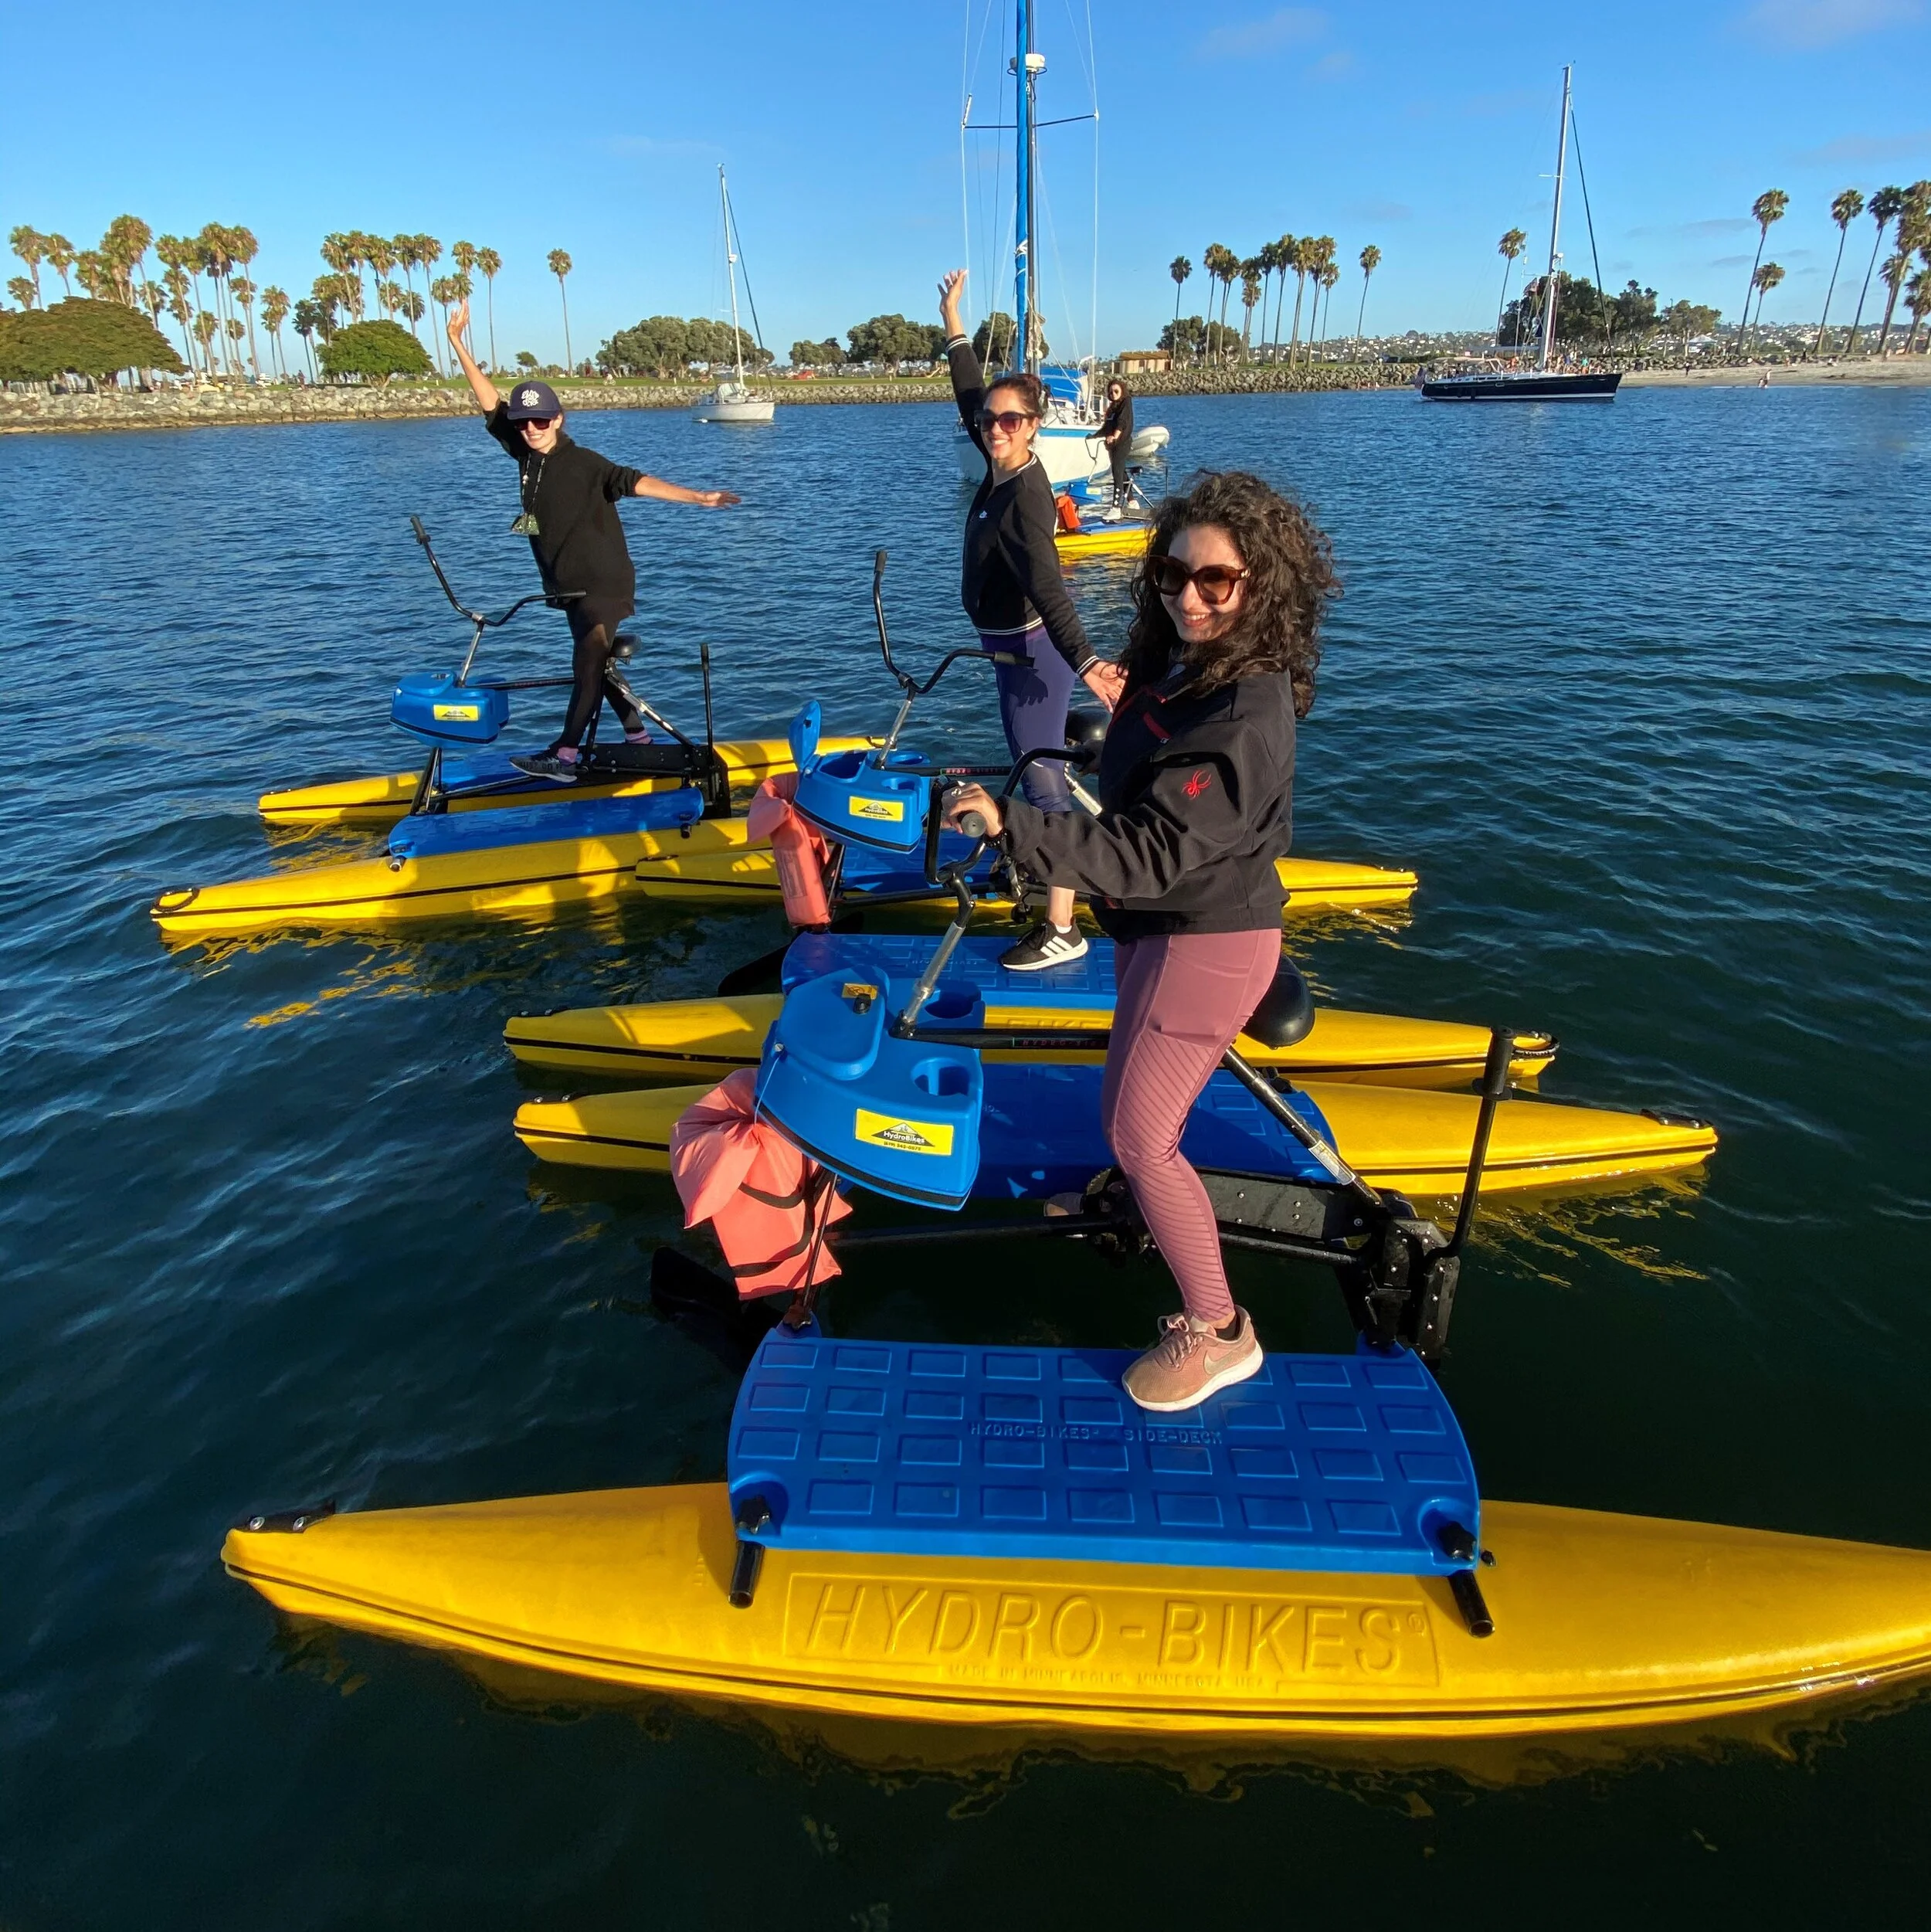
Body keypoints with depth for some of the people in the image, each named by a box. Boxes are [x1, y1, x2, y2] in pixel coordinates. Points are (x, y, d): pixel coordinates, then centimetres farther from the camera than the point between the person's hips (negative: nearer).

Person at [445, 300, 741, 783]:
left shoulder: (585, 464, -15)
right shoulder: (527, 454, 3)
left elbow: (635, 482, -23)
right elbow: (490, 403, 8)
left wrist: (697, 497, -33)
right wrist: (458, 345, 4)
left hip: (605, 583, -8)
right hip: (570, 586, 8)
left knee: (590, 664, -12)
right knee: (597, 664, 14)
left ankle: (565, 756, -15)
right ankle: (638, 738, 24)